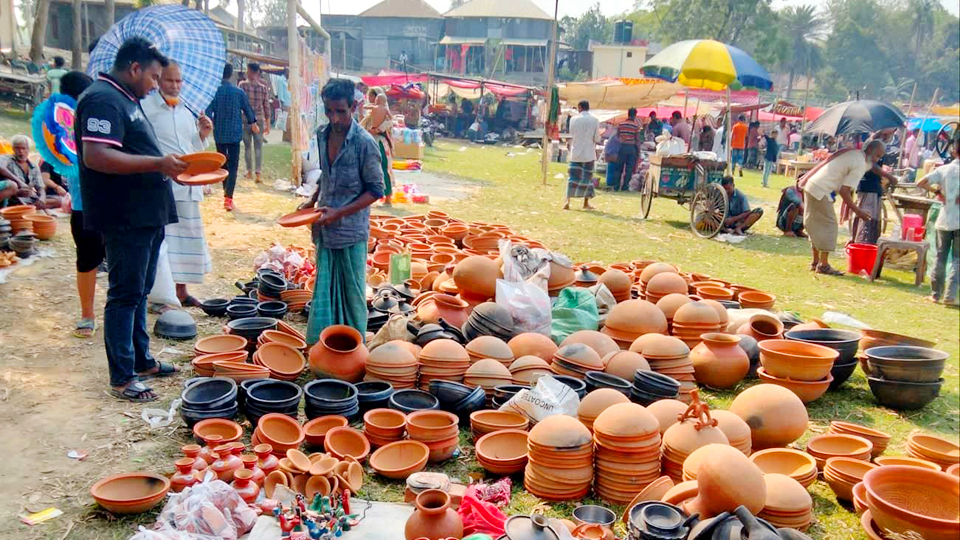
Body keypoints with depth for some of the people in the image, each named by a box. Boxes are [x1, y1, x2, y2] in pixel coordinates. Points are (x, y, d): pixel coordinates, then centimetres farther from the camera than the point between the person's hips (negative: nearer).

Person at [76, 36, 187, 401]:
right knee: (125, 295, -3)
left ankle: (141, 359, 30)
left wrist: (167, 165, 14)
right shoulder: (103, 100, -15)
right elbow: (96, 156, -27)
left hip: (146, 216, 10)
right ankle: (122, 378, 6)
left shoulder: (126, 99, 17)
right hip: (125, 218, -10)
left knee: (139, 292, 18)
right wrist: (157, 163, -25)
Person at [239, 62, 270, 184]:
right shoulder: (264, 88, -1)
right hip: (259, 120, 1)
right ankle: (258, 173, -6)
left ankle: (249, 172, 19)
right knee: (258, 147, 2)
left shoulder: (243, 85, -6)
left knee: (247, 147, 12)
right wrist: (268, 124, 8)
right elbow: (267, 107, 1)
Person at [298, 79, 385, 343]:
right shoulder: (322, 135, 6)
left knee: (352, 294, 5)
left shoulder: (364, 143, -14)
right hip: (325, 231, 6)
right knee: (324, 290, 11)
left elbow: (375, 190, -11)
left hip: (351, 233, -6)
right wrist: (313, 200, 6)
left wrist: (339, 213, -17)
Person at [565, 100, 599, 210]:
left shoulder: (574, 119, -3)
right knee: (587, 177, 8)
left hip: (575, 153, 0)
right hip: (589, 154, 0)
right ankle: (586, 203, 11)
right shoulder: (595, 120, -4)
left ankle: (568, 200, -6)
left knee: (572, 176, 4)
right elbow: (597, 138, -2)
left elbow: (571, 136, 3)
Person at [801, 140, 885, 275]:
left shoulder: (853, 153, 15)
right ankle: (823, 265, -3)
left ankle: (816, 262, 22)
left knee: (817, 224, 15)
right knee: (829, 224, -4)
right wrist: (857, 210, -7)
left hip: (811, 186, 10)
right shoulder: (860, 164, -12)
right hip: (821, 191, -10)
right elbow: (844, 191, -14)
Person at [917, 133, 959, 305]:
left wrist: (937, 191, 6)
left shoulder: (943, 169, 1)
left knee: (940, 257, 11)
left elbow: (920, 183, -5)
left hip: (945, 220, 2)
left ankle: (936, 293, 14)